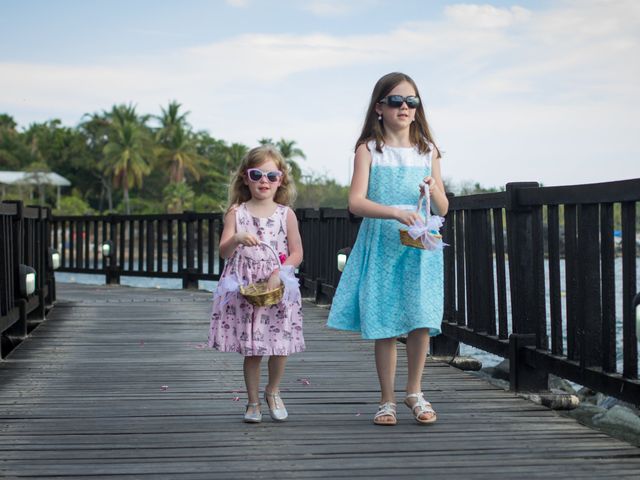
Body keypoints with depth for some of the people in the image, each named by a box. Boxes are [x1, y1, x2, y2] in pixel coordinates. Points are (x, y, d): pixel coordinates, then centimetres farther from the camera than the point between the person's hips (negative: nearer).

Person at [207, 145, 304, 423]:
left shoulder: (286, 214, 3)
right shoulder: (236, 213, 2)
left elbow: (297, 253, 4)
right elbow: (224, 252, -3)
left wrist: (278, 274, -12)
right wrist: (237, 239, -24)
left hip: (277, 288, 0)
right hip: (244, 288, 0)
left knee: (280, 345, -2)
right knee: (251, 349, 4)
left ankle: (272, 391, 25)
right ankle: (253, 401, 20)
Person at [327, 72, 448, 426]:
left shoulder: (428, 151, 9)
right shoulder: (369, 150, 0)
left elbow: (443, 210, 12)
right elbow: (356, 202, -12)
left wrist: (434, 191, -11)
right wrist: (396, 213, -26)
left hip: (420, 245, 2)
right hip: (381, 244, -2)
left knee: (421, 319, -6)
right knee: (384, 325, 1)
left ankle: (414, 392, 15)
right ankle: (387, 400, 14)